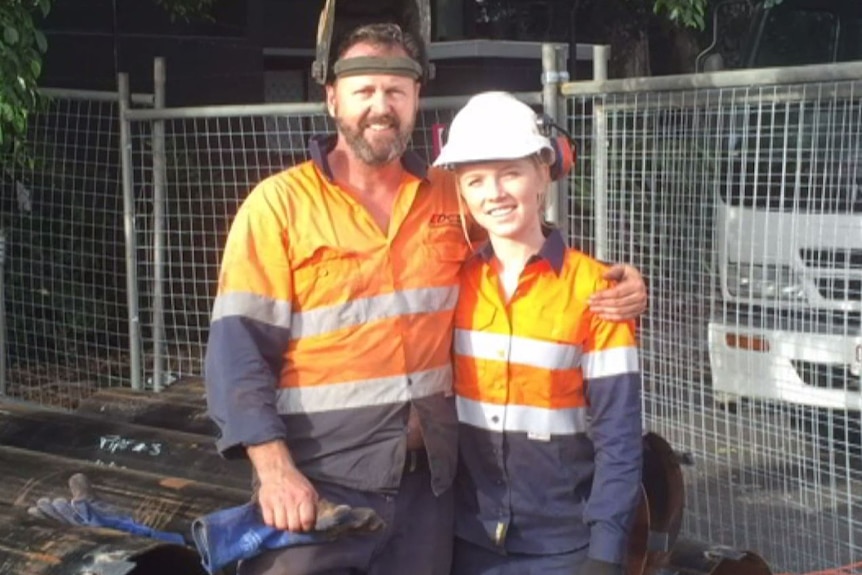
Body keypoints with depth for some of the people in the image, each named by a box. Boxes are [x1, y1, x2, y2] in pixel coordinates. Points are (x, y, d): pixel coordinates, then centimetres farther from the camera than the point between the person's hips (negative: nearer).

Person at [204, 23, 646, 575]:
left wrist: (614, 284, 1)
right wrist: (274, 467, -19)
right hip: (316, 483, -4)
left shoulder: (452, 198, 7)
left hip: (427, 480, 4)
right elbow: (240, 344, -9)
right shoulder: (279, 203, -5)